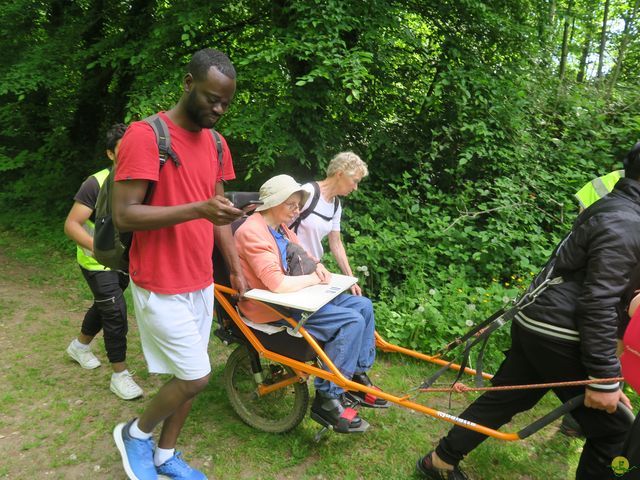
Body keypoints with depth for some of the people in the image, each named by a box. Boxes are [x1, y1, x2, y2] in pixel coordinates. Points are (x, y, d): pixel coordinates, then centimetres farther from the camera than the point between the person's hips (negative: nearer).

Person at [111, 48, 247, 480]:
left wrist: (237, 267, 11)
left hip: (201, 282, 7)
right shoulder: (145, 135, -15)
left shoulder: (216, 144, 8)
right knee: (195, 377, -2)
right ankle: (135, 433, 26)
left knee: (186, 377, 15)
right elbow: (124, 215, -20)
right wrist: (197, 210, -30)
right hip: (161, 286, -7)